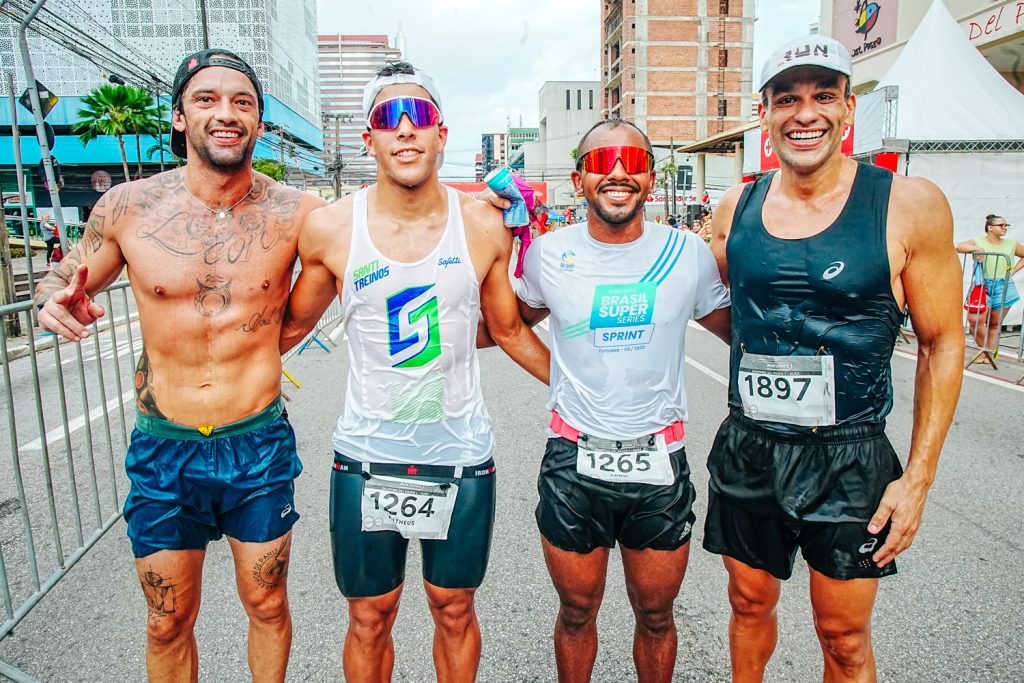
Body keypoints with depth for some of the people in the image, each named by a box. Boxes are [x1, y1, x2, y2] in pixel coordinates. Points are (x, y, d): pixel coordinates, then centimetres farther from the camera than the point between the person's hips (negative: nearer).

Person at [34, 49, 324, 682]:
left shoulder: (296, 212, -9)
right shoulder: (127, 207, -6)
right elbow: (63, 281, 10)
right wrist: (56, 299, -13)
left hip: (260, 443, 0)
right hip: (163, 448, 1)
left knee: (267, 605, 18)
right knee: (169, 622, 17)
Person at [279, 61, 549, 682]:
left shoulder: (484, 226, -6)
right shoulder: (329, 229, -8)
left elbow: (509, 330, 7)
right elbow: (293, 326, 8)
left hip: (462, 457, 1)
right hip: (367, 458, 0)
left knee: (455, 609, 18)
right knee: (370, 617, 16)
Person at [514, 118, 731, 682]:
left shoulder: (689, 254, -3)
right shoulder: (548, 255, -3)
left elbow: (739, 332, 10)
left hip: (660, 463, 1)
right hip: (574, 461, 0)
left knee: (656, 616, 18)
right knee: (577, 613, 18)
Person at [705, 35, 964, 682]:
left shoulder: (909, 205, -9)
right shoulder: (736, 208, 0)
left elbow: (942, 343, -4)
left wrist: (918, 477, -6)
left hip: (849, 458, -2)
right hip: (748, 451, 3)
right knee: (750, 604, 20)